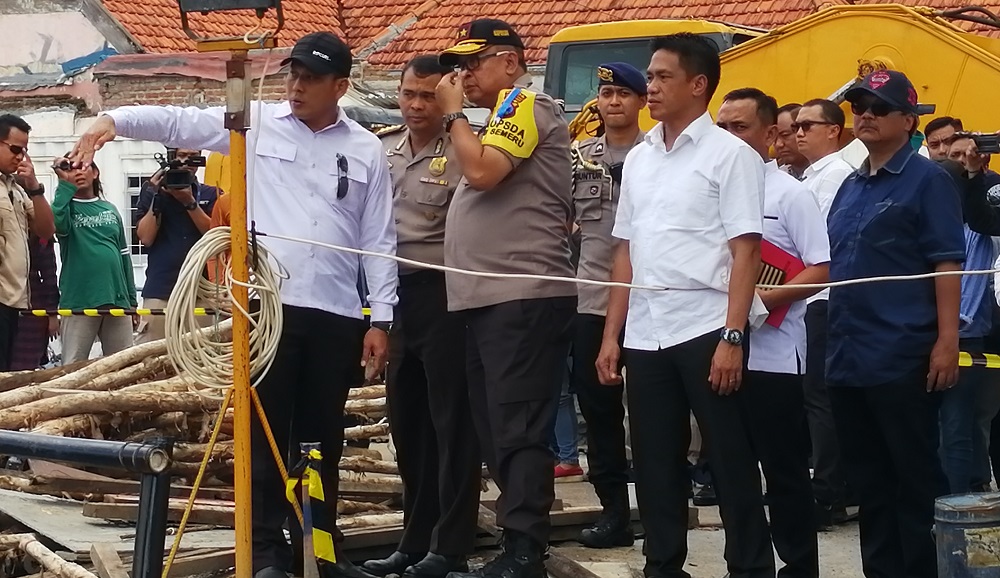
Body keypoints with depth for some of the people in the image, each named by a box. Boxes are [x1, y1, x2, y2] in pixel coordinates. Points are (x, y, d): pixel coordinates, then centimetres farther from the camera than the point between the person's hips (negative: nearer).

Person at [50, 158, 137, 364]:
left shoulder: (110, 209, 15)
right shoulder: (67, 207, 2)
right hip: (79, 301, -4)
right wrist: (65, 184, -20)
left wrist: (132, 300, 13)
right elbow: (58, 223, -24)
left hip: (117, 299, 4)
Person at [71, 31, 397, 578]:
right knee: (266, 432, 1)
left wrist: (380, 320, 4)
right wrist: (115, 119, -19)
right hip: (266, 305, -2)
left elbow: (379, 241, 8)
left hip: (337, 313, 2)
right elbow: (176, 121, -1)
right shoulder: (254, 124, 5)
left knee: (323, 435, 10)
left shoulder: (366, 149, 8)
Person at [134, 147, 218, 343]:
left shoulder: (210, 194, 13)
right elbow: (146, 237, 2)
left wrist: (189, 202, -10)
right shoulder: (152, 189, 11)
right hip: (160, 291, -1)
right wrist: (156, 196, -6)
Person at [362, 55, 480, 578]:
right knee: (407, 422, 13)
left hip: (442, 295, -7)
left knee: (450, 421, -2)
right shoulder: (381, 150, 11)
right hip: (395, 294, 7)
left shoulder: (461, 154, -8)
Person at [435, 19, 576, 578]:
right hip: (491, 300, 11)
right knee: (499, 431, 11)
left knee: (520, 431, -12)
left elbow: (482, 171, -20)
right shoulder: (505, 116, 24)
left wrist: (455, 113, -8)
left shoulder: (526, 104, -6)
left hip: (524, 299, -11)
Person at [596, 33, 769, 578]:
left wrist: (732, 337, -16)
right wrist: (612, 334, 11)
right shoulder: (638, 159, 14)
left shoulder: (730, 155, -3)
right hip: (645, 334, 6)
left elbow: (745, 252, -9)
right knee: (655, 462, 9)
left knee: (730, 459, 0)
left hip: (705, 329, -6)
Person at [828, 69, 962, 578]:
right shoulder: (850, 187, 17)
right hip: (848, 355, 7)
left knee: (916, 480, -2)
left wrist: (947, 341, -15)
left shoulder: (927, 181, -3)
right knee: (868, 480, 12)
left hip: (902, 357, -7)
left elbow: (947, 264, -9)